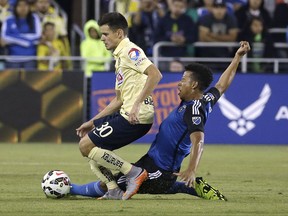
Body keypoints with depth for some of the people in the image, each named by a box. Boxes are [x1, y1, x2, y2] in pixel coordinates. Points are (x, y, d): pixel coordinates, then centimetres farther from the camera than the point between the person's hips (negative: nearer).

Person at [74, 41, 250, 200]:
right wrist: (237, 58, 33)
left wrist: (191, 171, -49)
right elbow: (221, 86, 24)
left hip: (159, 170, -10)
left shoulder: (193, 109, -22)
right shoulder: (207, 100, 6)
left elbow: (198, 141, -35)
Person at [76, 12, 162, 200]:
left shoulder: (130, 51, -8)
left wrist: (137, 104, -27)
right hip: (126, 114, 10)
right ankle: (113, 190, 7)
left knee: (86, 146, -10)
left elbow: (155, 74, -23)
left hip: (136, 118, -10)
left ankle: (134, 173, -9)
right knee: (87, 141, 14)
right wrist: (92, 122, 25)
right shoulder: (119, 57, 23)